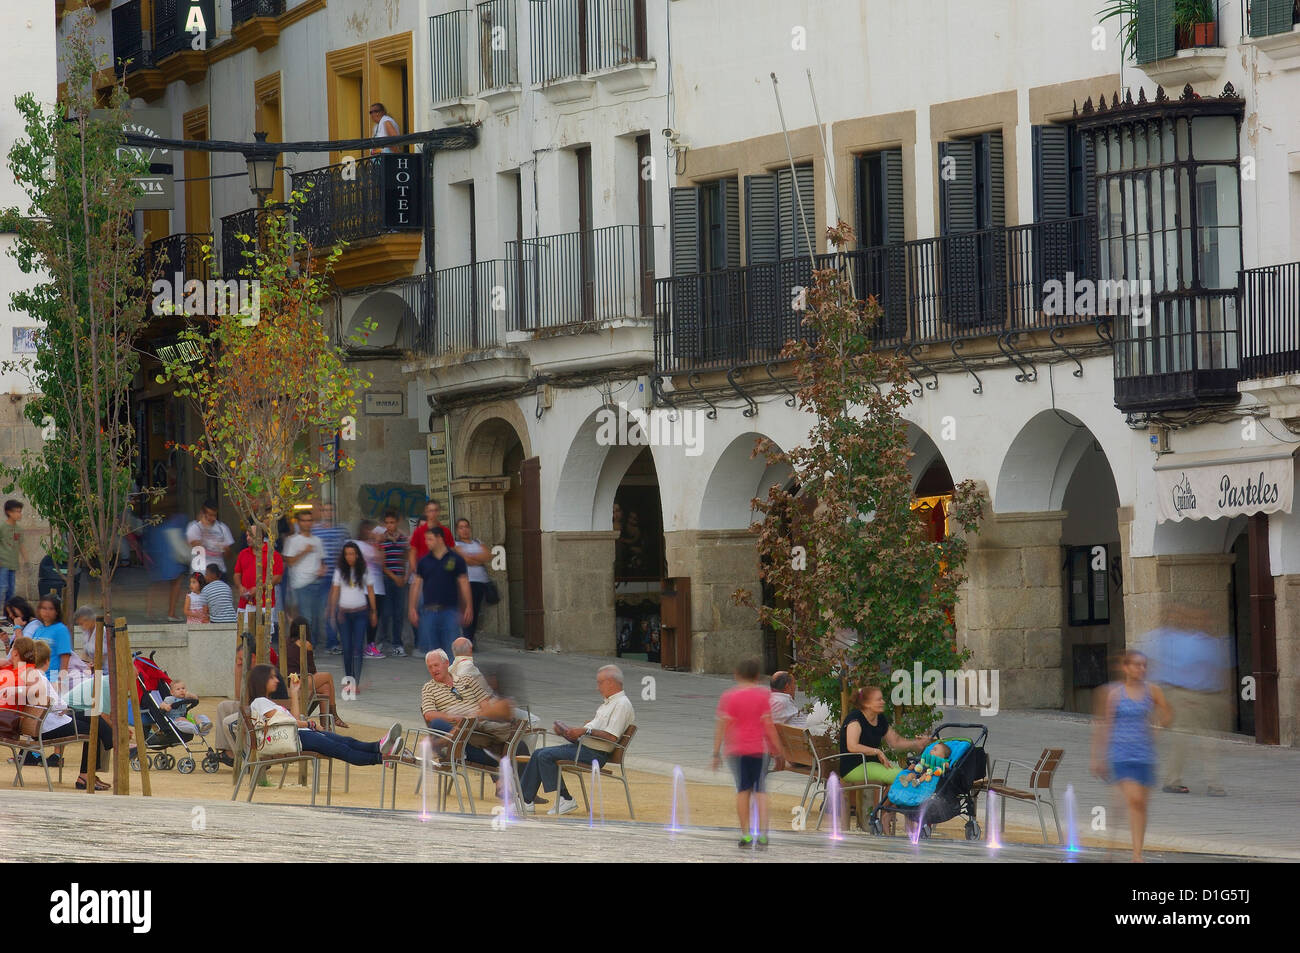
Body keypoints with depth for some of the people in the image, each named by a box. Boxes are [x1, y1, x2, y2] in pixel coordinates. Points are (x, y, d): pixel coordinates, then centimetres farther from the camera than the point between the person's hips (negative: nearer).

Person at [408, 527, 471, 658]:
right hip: (428, 611, 2)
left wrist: (468, 608, 0)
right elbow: (416, 585, 11)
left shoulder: (456, 559, 2)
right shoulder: (424, 561, 8)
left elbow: (464, 585, 4)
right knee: (431, 648, 2)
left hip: (449, 611, -2)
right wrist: (412, 609, 5)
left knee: (451, 649, -7)